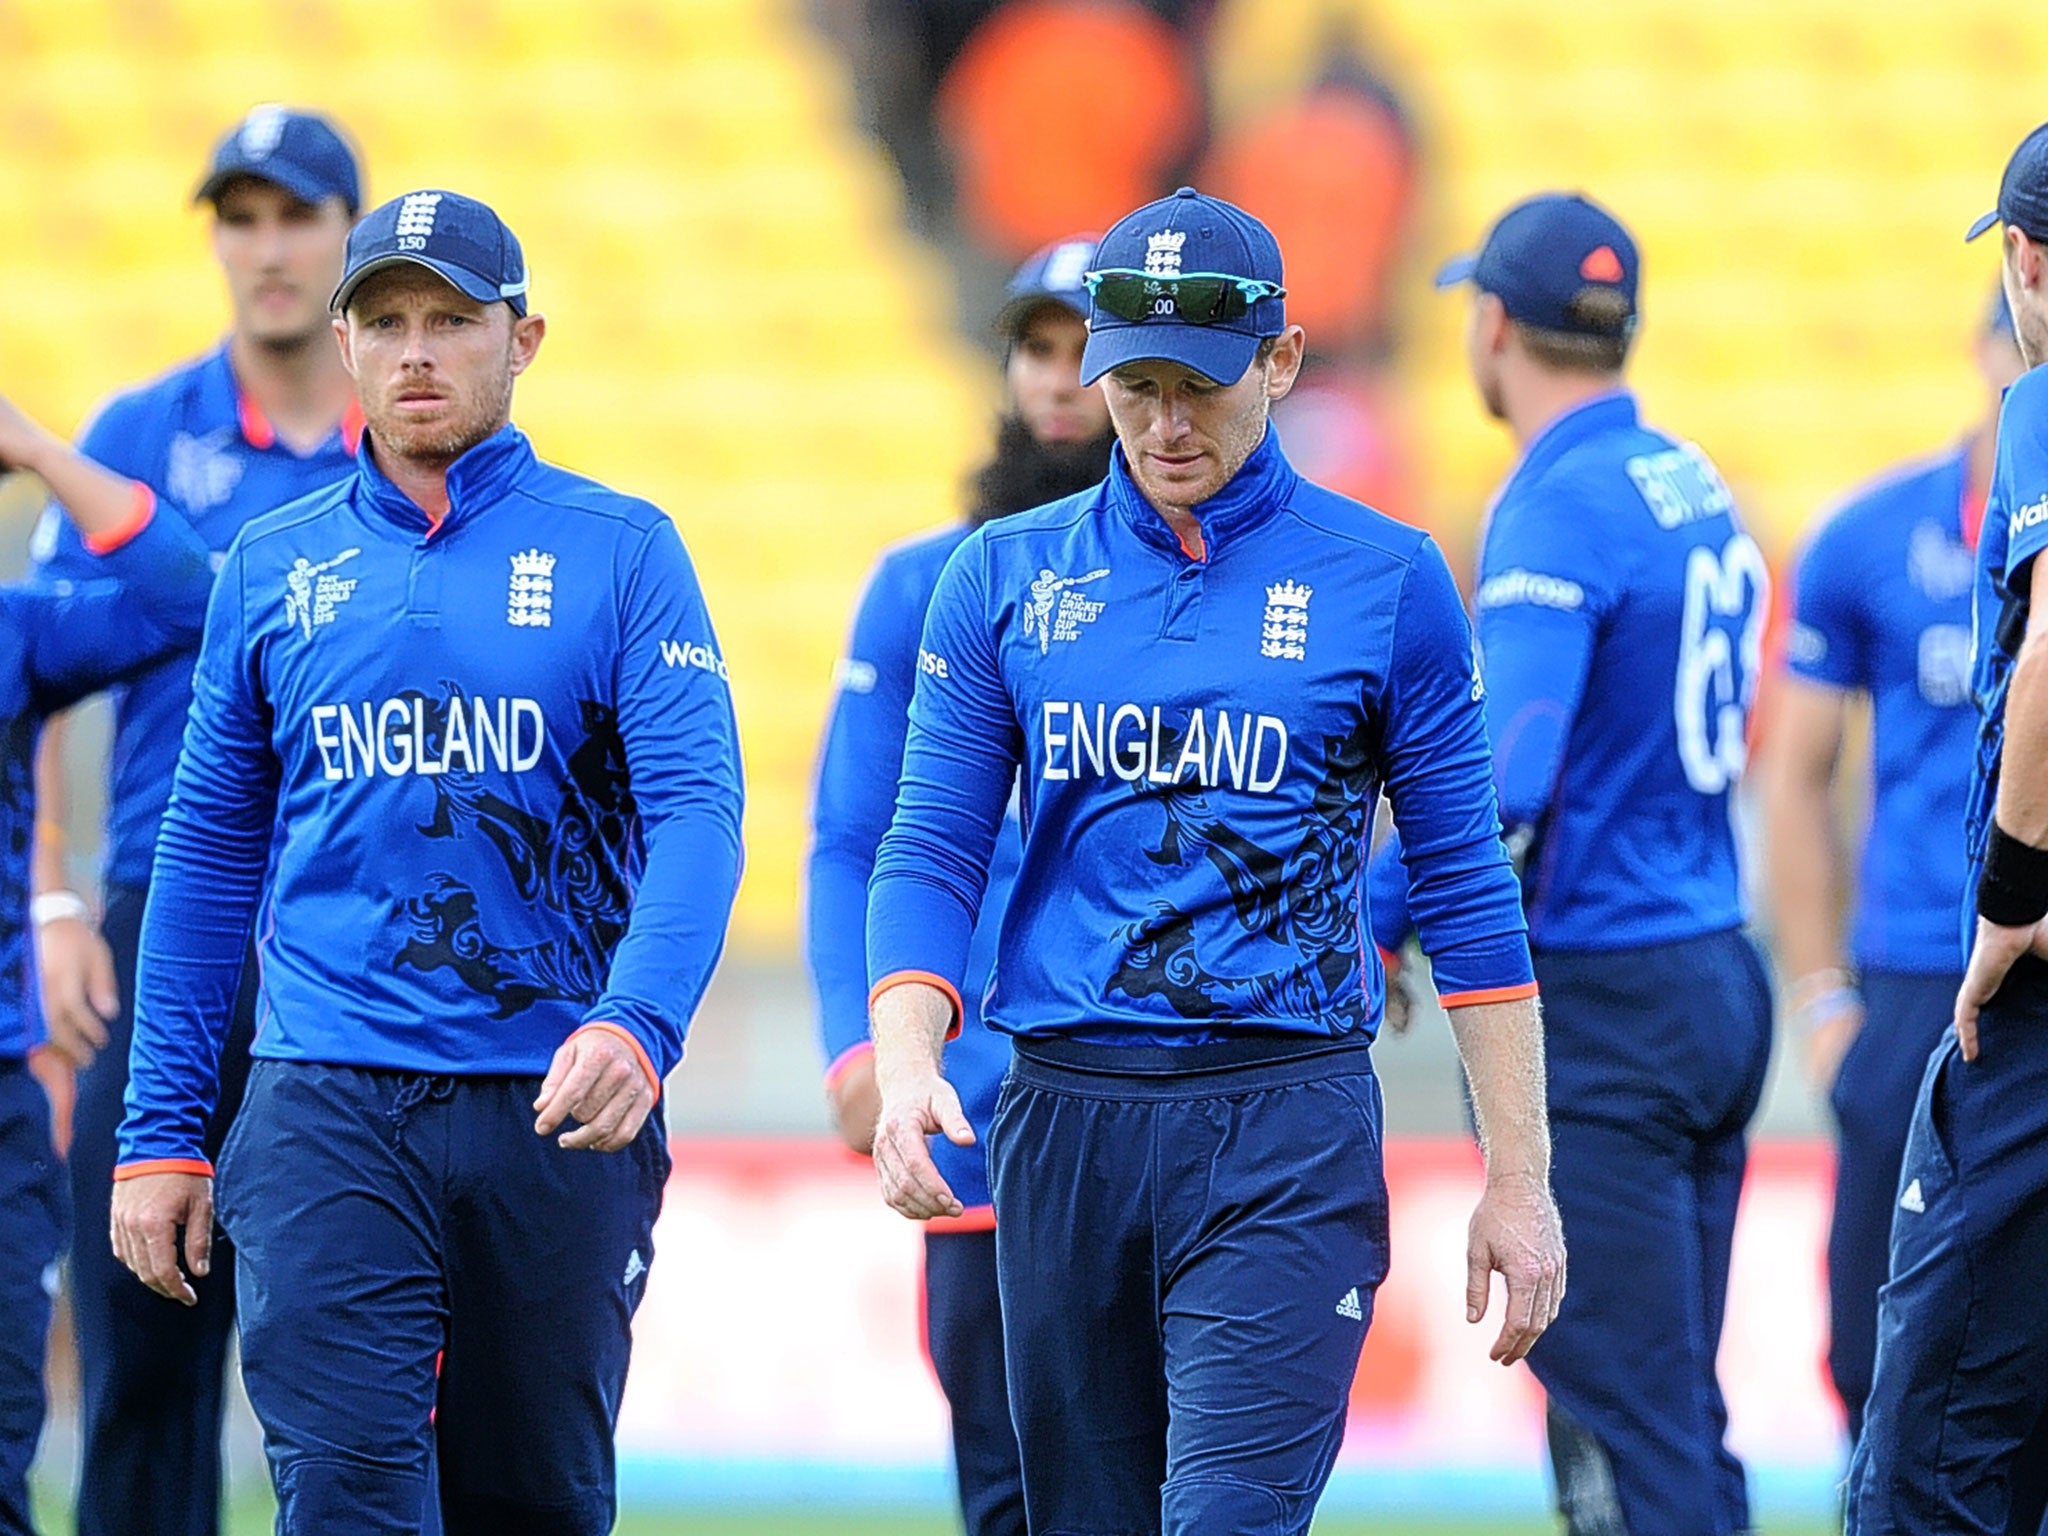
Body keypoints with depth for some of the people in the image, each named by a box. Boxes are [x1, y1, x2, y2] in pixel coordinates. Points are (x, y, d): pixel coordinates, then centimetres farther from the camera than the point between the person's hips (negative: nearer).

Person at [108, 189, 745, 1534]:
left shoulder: (620, 552, 3)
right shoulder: (273, 568, 11)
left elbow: (696, 812, -8)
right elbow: (209, 857, 14)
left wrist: (637, 1026, -26)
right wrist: (161, 1131, 9)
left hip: (556, 1114, -1)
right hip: (329, 1117, 1)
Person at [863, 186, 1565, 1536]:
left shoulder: (1385, 580, 3)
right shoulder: (1005, 578, 9)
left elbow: (1467, 889, 5)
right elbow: (932, 857, 6)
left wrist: (1520, 1178, 1)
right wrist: (906, 1066, -13)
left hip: (1289, 1132, -3)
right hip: (1062, 1119, 3)